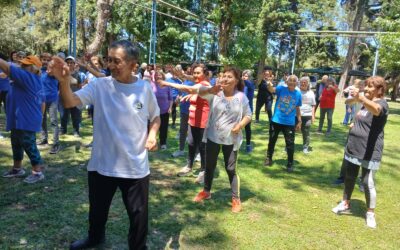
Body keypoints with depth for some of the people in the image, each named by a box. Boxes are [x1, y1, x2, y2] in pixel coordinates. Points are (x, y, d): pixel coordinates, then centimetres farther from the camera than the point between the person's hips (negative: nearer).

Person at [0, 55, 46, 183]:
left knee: (29, 145, -2)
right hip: (21, 119, 11)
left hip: (26, 120, -11)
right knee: (16, 144, 21)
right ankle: (17, 169, 35)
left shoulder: (27, 77, -17)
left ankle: (37, 172, 8)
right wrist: (39, 116, 26)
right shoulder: (37, 81, 12)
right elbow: (42, 102, 18)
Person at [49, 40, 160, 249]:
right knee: (97, 209, 25)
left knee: (138, 213, 13)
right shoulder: (99, 86, -7)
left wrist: (152, 134, -10)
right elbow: (70, 102, -20)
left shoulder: (145, 88, -5)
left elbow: (155, 116, 9)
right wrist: (64, 81, -39)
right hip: (102, 164, 1)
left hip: (136, 166, -1)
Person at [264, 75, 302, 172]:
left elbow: (297, 108, 10)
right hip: (276, 121, -1)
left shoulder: (298, 94, 1)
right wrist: (270, 85, -51)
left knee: (290, 143, 1)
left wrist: (299, 121, 10)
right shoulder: (281, 89, -7)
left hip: (289, 123, 1)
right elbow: (272, 90, -28)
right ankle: (269, 158, 33)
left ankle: (290, 164, 17)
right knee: (272, 140, 13)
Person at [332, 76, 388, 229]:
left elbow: (375, 109, -43)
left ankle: (370, 213, 14)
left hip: (369, 152, -8)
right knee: (349, 178, 15)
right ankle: (345, 204, 30)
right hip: (353, 148, 8)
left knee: (367, 182, -2)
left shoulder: (382, 103, -15)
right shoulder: (366, 102, 12)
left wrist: (360, 98, -60)